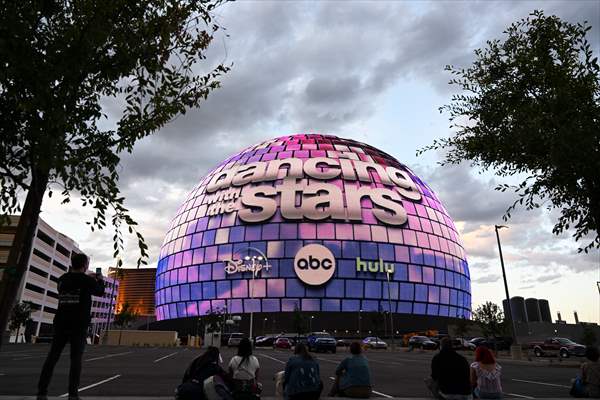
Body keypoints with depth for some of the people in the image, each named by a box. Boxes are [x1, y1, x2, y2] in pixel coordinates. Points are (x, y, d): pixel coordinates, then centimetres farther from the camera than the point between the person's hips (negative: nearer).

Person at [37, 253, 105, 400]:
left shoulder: (63, 278, 8)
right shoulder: (87, 280, -5)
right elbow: (100, 292, 12)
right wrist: (100, 280, 30)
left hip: (61, 323, 4)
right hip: (79, 325, -4)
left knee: (52, 357, 6)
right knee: (76, 359, -2)